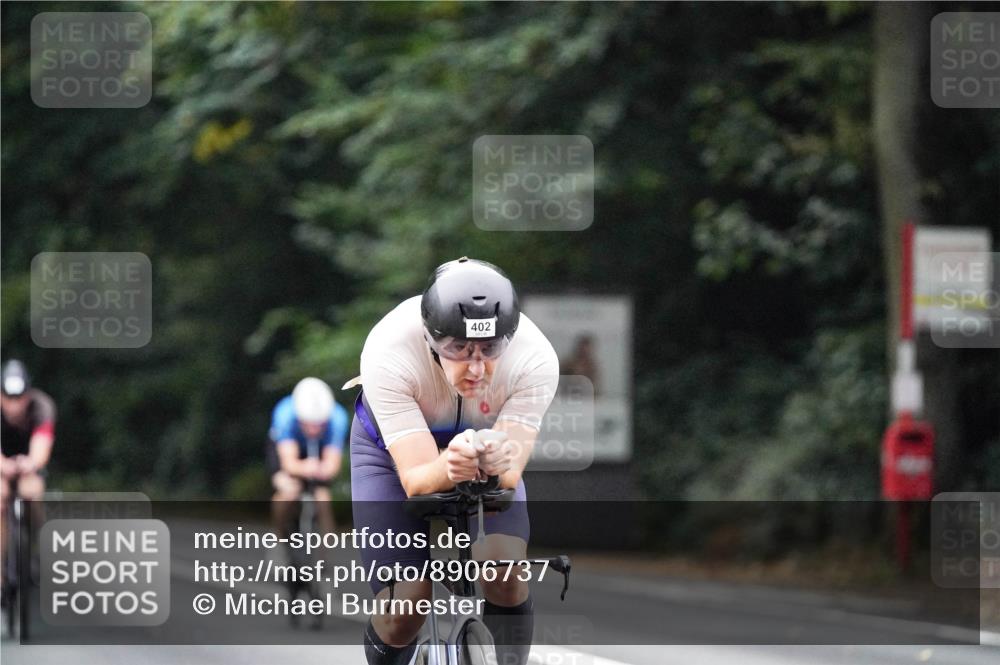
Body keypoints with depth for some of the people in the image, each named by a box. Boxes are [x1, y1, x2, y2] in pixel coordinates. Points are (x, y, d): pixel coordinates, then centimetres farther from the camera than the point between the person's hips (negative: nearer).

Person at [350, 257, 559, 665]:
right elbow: (415, 479, -39)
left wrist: (499, 463, -59)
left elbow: (510, 477, -35)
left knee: (506, 578, -25)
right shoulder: (388, 354, -38)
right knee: (405, 609, -15)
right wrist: (447, 468, -62)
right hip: (394, 451, -1)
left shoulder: (535, 360, -34)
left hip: (485, 444, 1)